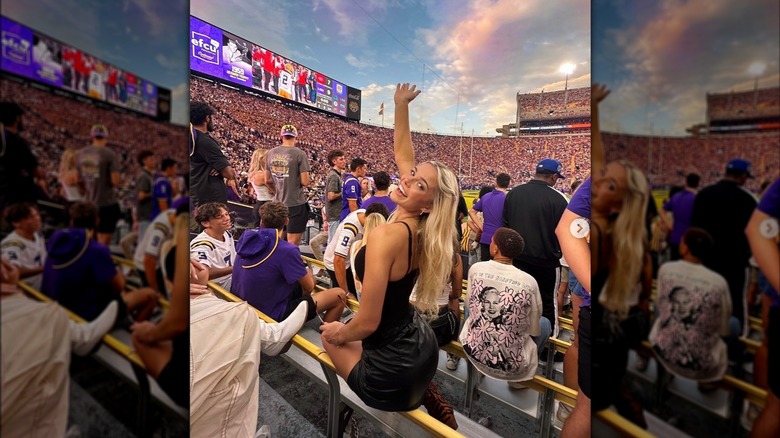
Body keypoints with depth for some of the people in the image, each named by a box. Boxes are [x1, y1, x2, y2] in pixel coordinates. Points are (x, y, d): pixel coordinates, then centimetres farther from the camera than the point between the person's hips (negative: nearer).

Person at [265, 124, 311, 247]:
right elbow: (305, 181, -15)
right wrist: (309, 181, 7)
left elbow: (267, 181, 10)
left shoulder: (270, 153, 4)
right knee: (293, 244, 2)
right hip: (296, 204, -6)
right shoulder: (300, 154, -12)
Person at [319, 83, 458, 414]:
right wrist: (401, 106, 7)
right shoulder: (422, 228, -8)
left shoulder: (387, 235, -29)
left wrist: (340, 333, -5)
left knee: (331, 334, 23)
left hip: (393, 369, -6)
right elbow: (402, 154, 4)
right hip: (421, 345, 6)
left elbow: (368, 322, -25)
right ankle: (430, 402, 30)